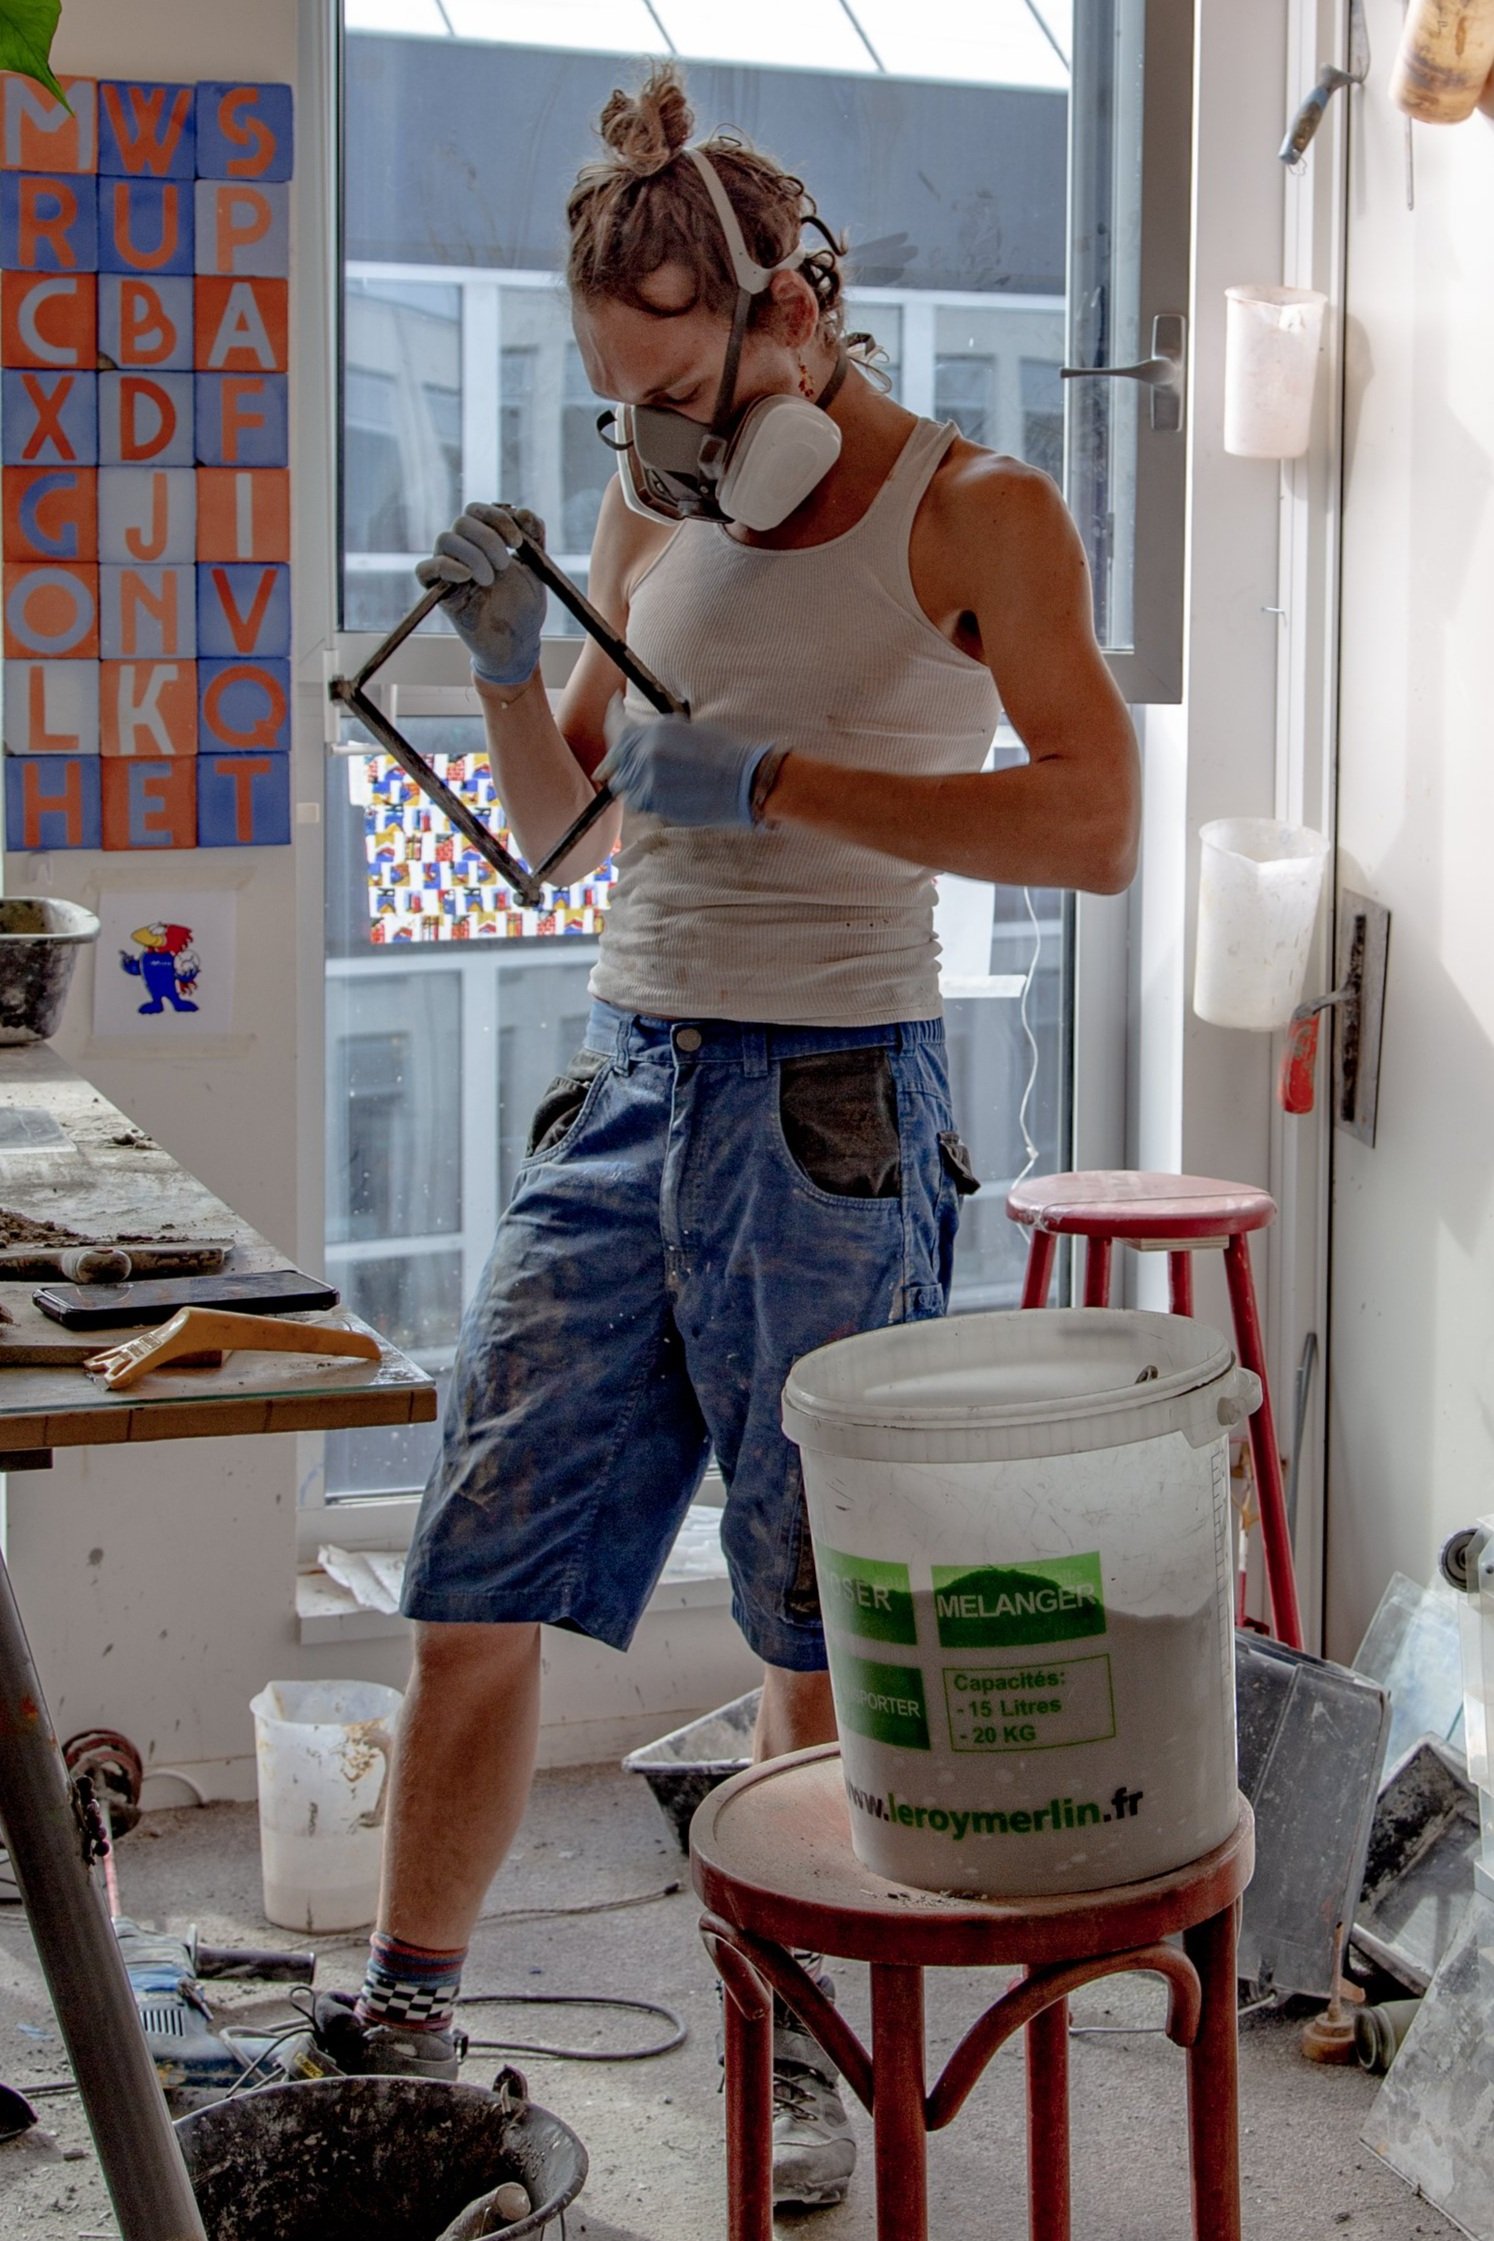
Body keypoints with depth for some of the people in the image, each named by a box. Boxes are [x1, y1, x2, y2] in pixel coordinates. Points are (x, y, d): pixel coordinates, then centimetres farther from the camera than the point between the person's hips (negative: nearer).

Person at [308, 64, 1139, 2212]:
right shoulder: (655, 514, 12)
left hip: (834, 1110, -5)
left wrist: (775, 778, -20)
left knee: (822, 1631, 4)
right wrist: (506, 660, 2)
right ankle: (403, 2016, 18)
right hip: (630, 1085, 5)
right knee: (474, 1589, 3)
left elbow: (1093, 826, -18)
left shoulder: (975, 514, -4)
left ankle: (794, 2048, 21)